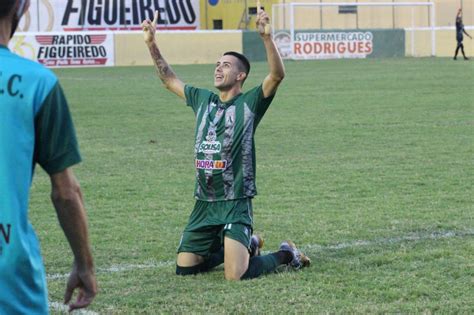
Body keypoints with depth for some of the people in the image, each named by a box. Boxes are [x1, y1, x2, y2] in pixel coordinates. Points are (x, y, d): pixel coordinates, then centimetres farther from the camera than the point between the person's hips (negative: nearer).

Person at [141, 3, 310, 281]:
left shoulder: (249, 103, -5)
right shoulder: (203, 100, 11)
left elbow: (277, 74, -21)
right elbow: (170, 80, 23)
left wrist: (267, 37, -34)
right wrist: (152, 44, 13)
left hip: (236, 203, -7)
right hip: (204, 203, 7)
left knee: (235, 276, -19)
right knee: (184, 268, 9)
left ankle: (285, 254, 11)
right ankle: (246, 245, 29)